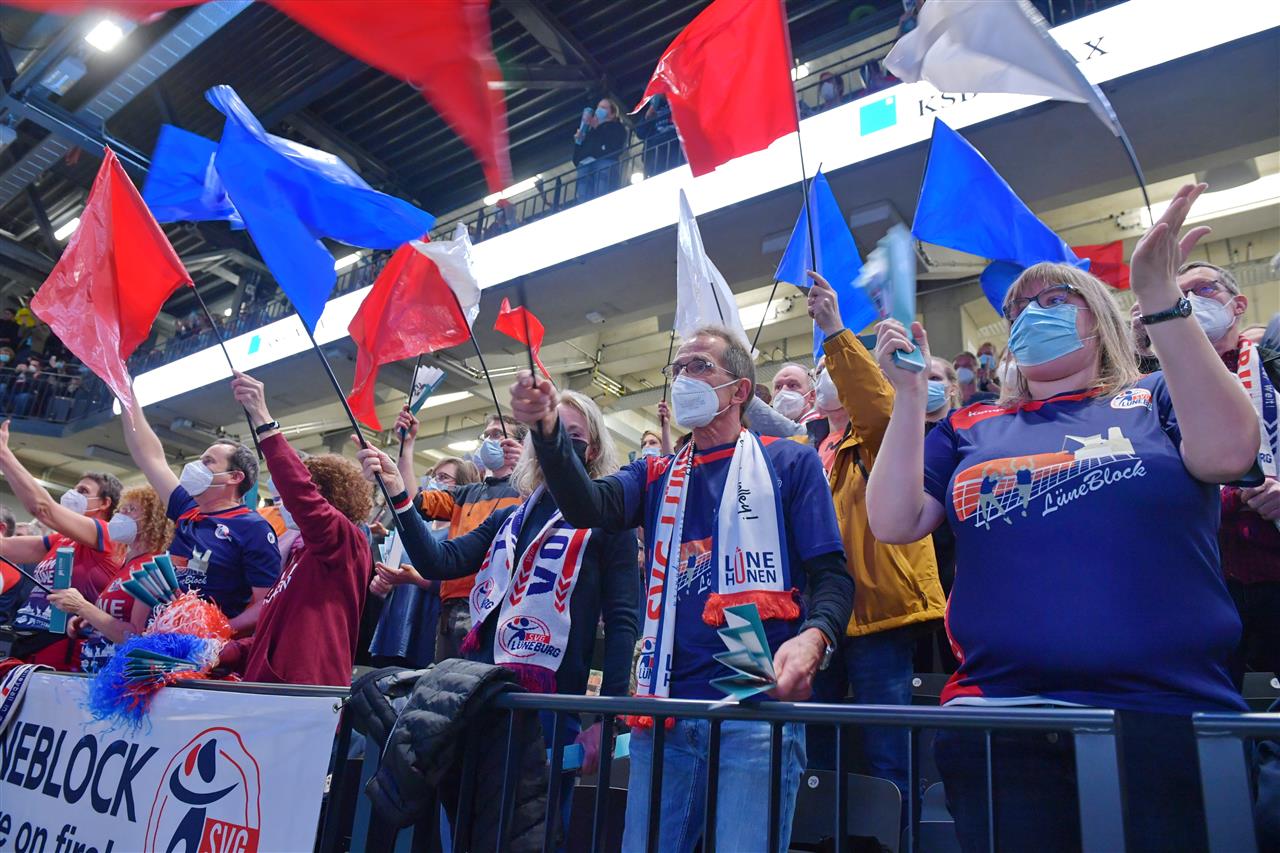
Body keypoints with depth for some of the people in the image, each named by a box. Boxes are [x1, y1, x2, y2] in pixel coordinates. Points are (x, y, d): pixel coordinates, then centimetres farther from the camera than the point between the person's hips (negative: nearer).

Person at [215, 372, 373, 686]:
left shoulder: (346, 541, -5)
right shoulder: (302, 555, 22)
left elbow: (302, 495, -24)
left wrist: (264, 422, -24)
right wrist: (221, 656, 11)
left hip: (306, 699, -9)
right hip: (275, 690, 9)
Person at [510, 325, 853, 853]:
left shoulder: (789, 462, 6)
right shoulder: (656, 476, 16)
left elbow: (831, 574, -1)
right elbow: (586, 508, -3)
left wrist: (814, 638, -22)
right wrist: (548, 429, -19)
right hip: (666, 708, 4)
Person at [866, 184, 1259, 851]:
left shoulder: (1156, 402, 8)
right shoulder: (969, 432, 12)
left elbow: (1228, 452, -14)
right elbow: (893, 523, 1)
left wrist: (1159, 297, -17)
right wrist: (909, 393, -4)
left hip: (1167, 717, -1)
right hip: (999, 720, 1)